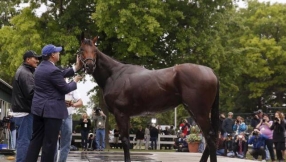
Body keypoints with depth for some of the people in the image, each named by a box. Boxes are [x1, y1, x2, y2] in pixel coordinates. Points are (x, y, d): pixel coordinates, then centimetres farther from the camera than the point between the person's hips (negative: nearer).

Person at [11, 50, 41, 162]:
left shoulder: (22, 71, 20)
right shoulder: (25, 73, -14)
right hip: (25, 112, -11)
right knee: (24, 140, -9)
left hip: (21, 111, 11)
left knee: (22, 140, 15)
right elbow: (31, 92, -23)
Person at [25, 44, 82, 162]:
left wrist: (76, 68, 17)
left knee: (36, 139, 12)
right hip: (52, 110, -9)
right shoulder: (53, 70, -18)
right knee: (50, 142, -2)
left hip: (38, 108, 9)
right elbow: (65, 89, -11)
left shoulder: (40, 67, 12)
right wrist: (75, 81, 7)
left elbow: (60, 75, 17)